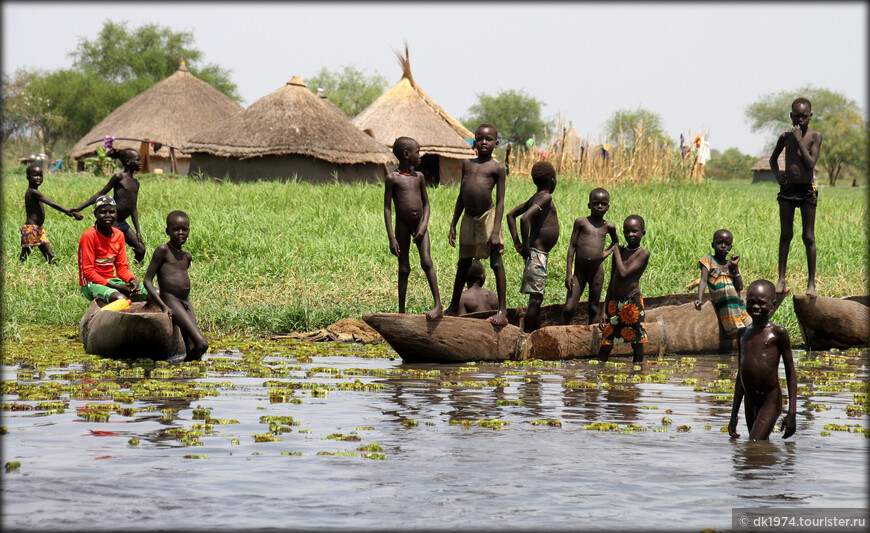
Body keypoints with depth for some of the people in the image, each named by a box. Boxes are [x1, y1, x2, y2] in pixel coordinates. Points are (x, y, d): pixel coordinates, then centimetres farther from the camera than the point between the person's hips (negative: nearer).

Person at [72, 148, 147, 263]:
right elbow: (100, 194, -3)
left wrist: (138, 231, 14)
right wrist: (80, 207, -7)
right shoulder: (119, 177, -7)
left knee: (140, 250, 7)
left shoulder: (136, 183, 14)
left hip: (122, 223, 8)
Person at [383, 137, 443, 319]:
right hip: (402, 225, -2)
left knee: (426, 261, -14)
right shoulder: (392, 178, -6)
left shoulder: (419, 177, 7)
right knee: (404, 269, 2)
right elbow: (387, 208, -7)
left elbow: (426, 203, 12)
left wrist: (424, 225, -6)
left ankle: (438, 305, -15)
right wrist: (391, 238, -13)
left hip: (419, 224, 2)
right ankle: (401, 312, 10)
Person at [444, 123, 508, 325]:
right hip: (469, 218, 5)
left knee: (496, 263, -5)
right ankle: (453, 307, 26)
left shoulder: (497, 168, -3)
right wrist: (453, 225, 13)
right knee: (463, 264, 15)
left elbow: (500, 201, -7)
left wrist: (496, 231, -15)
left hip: (488, 217, -5)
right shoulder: (467, 164, 12)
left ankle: (502, 311, -3)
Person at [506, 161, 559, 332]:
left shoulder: (535, 198, 14)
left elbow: (511, 215, 21)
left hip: (540, 254, 10)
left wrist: (517, 243, 14)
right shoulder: (545, 198, -12)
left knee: (537, 299, 14)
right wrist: (525, 247, -20)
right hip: (537, 254, -10)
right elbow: (525, 219, -27)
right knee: (535, 298, -10)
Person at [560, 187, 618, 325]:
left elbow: (616, 241, 30)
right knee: (569, 307, -5)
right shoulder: (581, 222, 1)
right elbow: (572, 246, 1)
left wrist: (608, 251, 7)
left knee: (594, 307, 8)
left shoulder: (608, 226, 8)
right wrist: (568, 273, -5)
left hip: (597, 272, 2)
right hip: (579, 271, -2)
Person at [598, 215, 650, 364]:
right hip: (614, 303, 5)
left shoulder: (643, 253, -4)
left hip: (633, 302, -5)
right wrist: (605, 311, 13)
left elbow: (624, 273, -16)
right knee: (606, 344, 5)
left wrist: (617, 252, -3)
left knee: (637, 343, 0)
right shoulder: (620, 251, 14)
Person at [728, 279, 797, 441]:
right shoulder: (743, 333, 14)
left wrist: (792, 413, -7)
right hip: (750, 403, 6)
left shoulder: (778, 333, -3)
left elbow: (790, 372, -2)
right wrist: (733, 415, 20)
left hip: (771, 402, -6)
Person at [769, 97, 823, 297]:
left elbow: (810, 163, -15)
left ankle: (811, 283, 4)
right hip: (788, 189, 3)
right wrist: (777, 174, 2)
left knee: (809, 237, 0)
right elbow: (773, 159, 22)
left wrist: (799, 140, -15)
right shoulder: (786, 137, 6)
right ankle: (781, 280, 7)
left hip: (807, 190, -3)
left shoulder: (815, 137, -3)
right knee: (785, 235, 4)